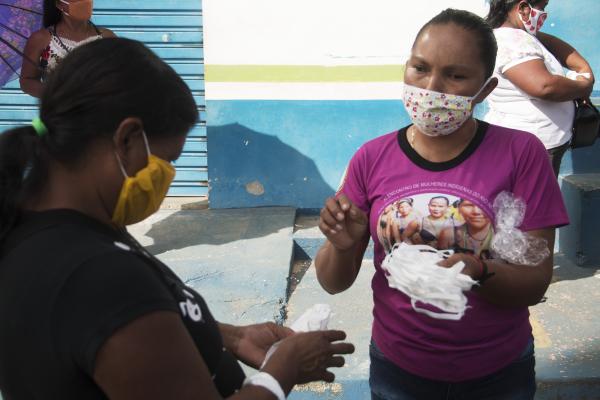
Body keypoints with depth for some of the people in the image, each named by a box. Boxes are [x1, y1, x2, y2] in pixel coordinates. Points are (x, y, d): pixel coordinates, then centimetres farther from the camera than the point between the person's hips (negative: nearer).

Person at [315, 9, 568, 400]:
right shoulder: (371, 158, -8)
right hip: (397, 368, 1)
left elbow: (535, 283, -13)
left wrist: (479, 272, -33)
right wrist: (342, 245, -25)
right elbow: (335, 283, -4)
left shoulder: (522, 154, -12)